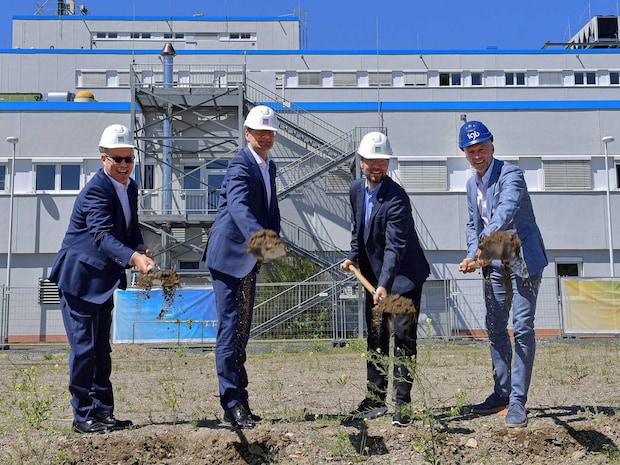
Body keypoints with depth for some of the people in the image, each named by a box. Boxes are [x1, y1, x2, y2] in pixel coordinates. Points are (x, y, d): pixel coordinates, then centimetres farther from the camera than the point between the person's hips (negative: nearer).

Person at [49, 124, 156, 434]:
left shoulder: (130, 187, 6)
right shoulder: (96, 191, -22)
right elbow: (103, 235, -34)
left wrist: (140, 248, -6)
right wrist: (133, 257, -50)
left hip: (104, 280, 9)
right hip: (80, 278, -9)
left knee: (101, 348, 14)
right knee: (83, 347, -5)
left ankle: (103, 411, 23)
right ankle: (83, 416, 5)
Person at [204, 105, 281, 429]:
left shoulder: (269, 167, 12)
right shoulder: (240, 166, -17)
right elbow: (239, 208, -35)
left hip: (249, 259, 9)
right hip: (228, 257, -9)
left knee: (242, 330, 15)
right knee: (230, 328, -9)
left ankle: (239, 401, 25)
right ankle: (232, 404, -4)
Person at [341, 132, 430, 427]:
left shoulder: (397, 197, -23)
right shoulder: (356, 190, 1)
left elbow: (395, 247, -31)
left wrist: (384, 285, -40)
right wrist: (353, 256, 4)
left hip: (403, 276, -7)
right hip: (373, 275, 8)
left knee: (404, 337, -8)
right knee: (375, 338, 12)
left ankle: (403, 405, -1)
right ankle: (375, 400, 23)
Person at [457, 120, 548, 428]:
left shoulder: (510, 174, -16)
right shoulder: (472, 184, 10)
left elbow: (507, 209, -35)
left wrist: (489, 239, -52)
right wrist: (472, 254, 0)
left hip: (523, 260, -8)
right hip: (495, 264, 8)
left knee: (523, 330, -9)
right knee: (495, 329, 12)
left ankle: (517, 401, -5)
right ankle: (501, 393, 24)